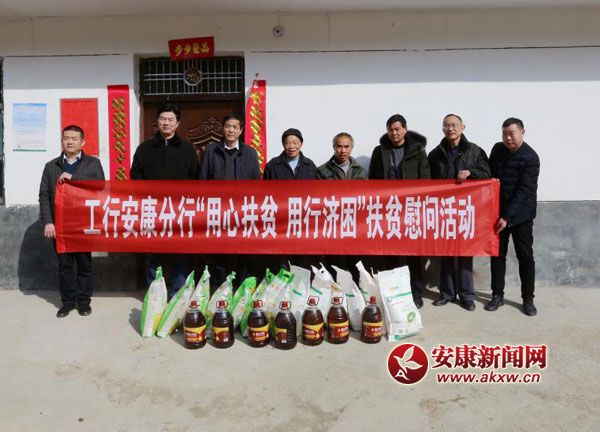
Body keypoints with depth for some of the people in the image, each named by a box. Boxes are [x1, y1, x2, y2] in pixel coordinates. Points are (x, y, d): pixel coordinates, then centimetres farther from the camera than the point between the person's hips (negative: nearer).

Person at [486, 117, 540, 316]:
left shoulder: (530, 157, -11)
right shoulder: (498, 150, 5)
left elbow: (524, 191, -17)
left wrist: (508, 217, -22)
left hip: (520, 215, -4)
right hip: (498, 212, 4)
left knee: (525, 256, 3)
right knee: (497, 255, 7)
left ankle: (528, 299, 15)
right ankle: (497, 295, 17)